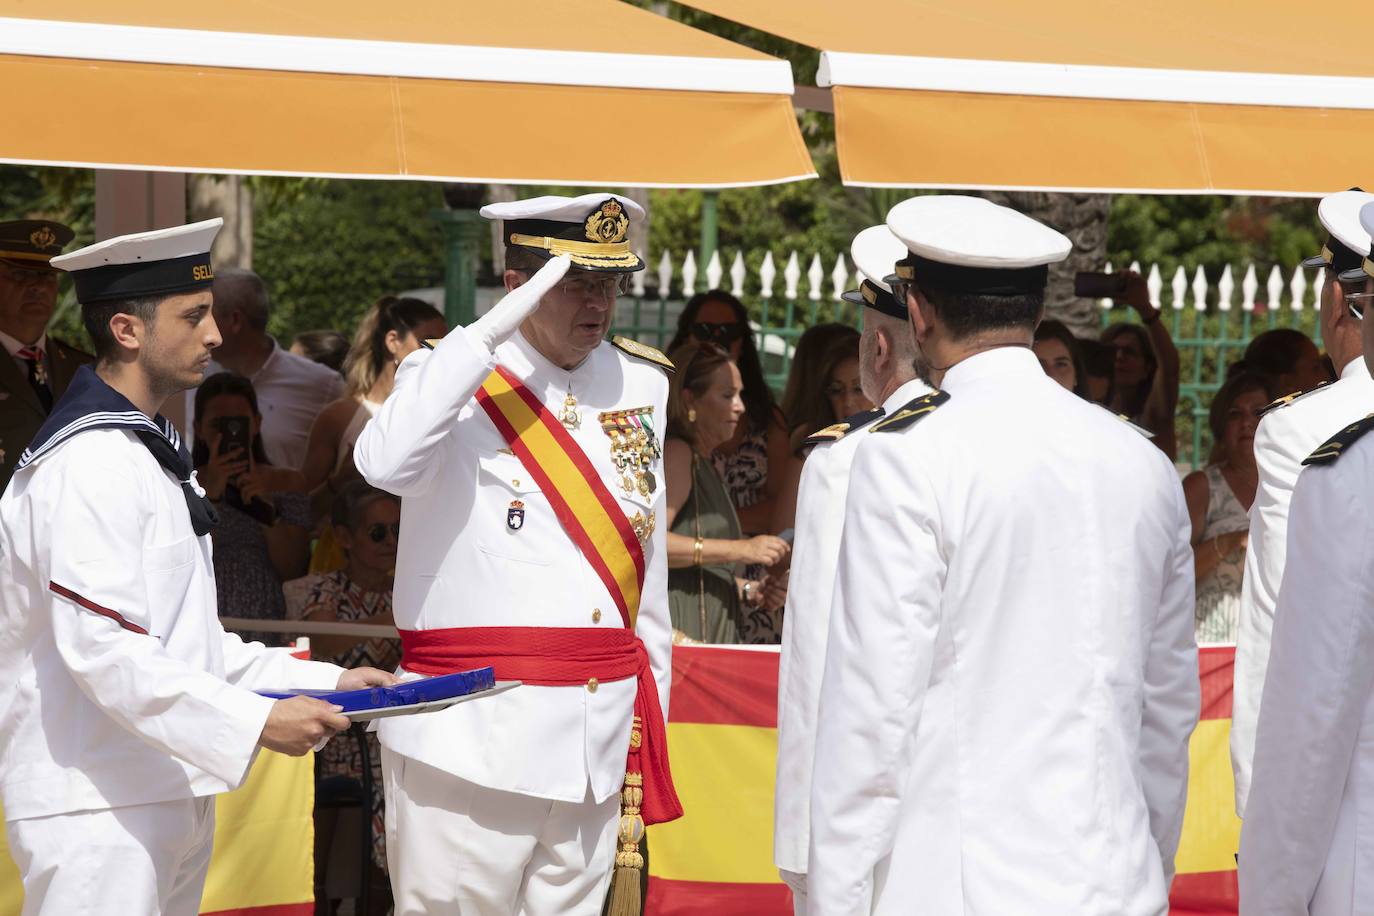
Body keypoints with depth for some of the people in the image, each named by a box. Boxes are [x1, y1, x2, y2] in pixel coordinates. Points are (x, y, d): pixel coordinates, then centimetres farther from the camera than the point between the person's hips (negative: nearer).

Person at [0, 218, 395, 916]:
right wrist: (256, 723, -24)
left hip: (170, 796, 10)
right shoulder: (88, 465, -15)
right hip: (96, 806, -10)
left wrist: (324, 681, 13)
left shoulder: (147, 452, 19)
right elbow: (102, 650, -23)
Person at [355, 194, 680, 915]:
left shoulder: (641, 383, 14)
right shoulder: (454, 377, -2)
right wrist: (492, 333, -24)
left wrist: (650, 707, 18)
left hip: (599, 740, 5)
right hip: (471, 738, -5)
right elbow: (387, 465, -25)